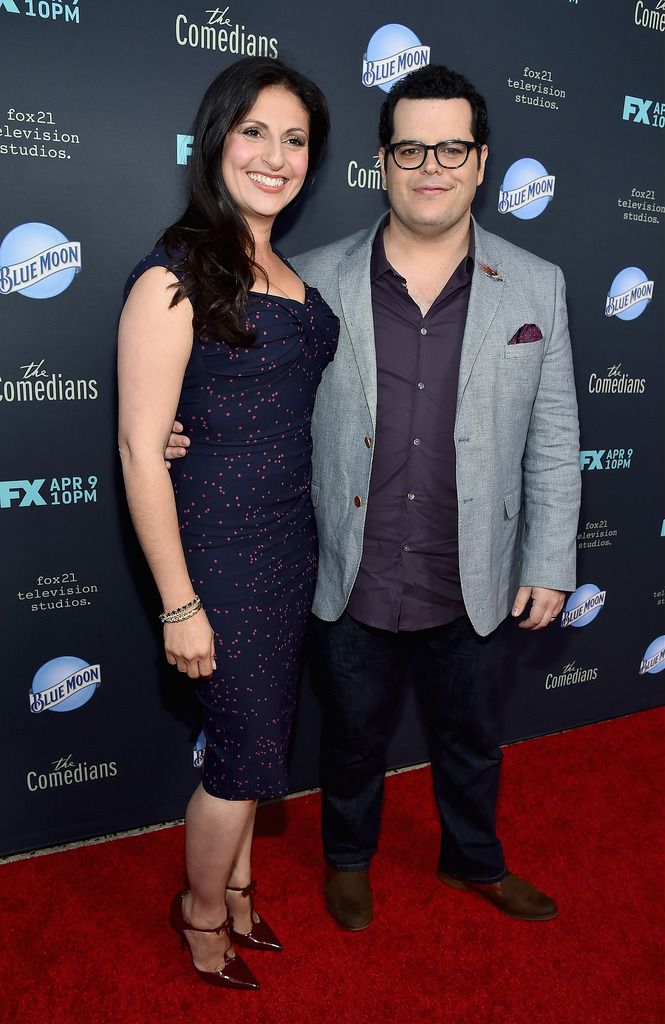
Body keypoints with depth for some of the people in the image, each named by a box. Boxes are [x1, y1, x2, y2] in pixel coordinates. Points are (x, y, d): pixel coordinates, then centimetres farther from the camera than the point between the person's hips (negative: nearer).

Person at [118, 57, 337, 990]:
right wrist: (179, 603, -17)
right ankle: (203, 911, 36)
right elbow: (141, 449, -17)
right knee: (248, 751, 7)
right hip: (220, 546, -7)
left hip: (291, 539, 7)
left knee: (258, 738, 20)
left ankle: (237, 888, 44)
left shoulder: (288, 274, 9)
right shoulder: (176, 275, -15)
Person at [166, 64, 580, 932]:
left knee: (472, 739, 23)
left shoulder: (536, 288, -3)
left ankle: (475, 859, 53)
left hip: (476, 590, 1)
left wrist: (550, 566, -1)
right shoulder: (317, 281, -5)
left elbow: (553, 443, 0)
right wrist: (189, 432, -15)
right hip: (352, 589, 0)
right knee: (354, 740, 21)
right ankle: (349, 858, 51)